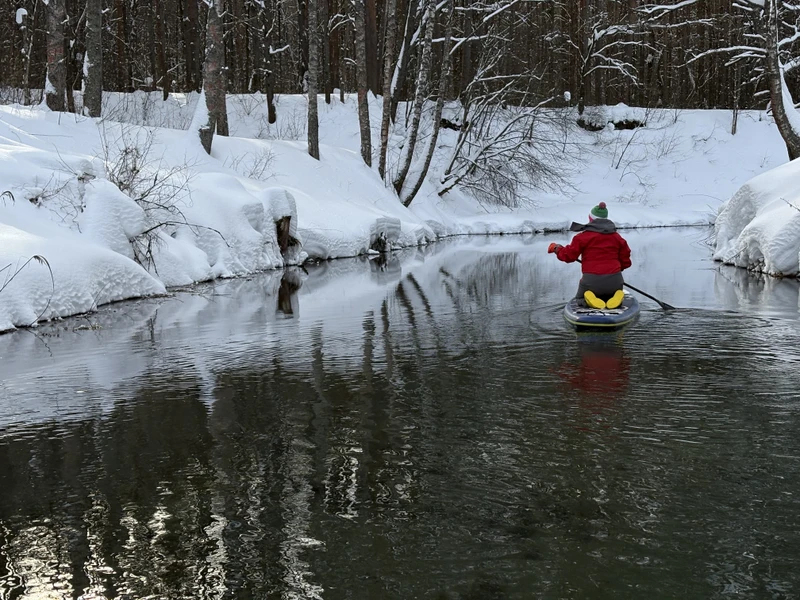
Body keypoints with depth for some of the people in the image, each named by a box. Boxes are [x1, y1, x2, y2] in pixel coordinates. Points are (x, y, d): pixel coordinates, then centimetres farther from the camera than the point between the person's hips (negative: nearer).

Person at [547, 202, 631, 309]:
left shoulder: (583, 237, -1)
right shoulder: (618, 237, 11)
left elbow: (569, 255, 1)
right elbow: (625, 261, 13)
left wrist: (556, 248, 20)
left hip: (592, 281, -3)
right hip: (614, 282, 3)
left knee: (579, 300, 24)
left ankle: (589, 300, -15)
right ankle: (615, 298, -9)